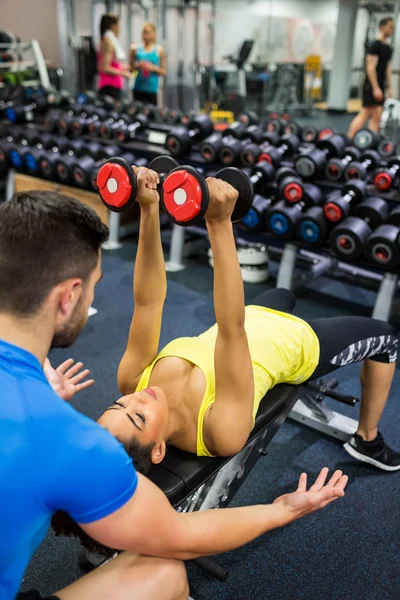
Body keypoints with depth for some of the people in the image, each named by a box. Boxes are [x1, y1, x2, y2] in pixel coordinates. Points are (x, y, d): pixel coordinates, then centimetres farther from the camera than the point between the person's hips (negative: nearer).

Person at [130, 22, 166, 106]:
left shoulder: (159, 50, 3)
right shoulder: (135, 48, 6)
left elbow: (164, 72, 5)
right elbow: (131, 67, 13)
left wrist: (152, 68, -11)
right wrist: (137, 66, -7)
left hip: (152, 89, -1)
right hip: (139, 87, 1)